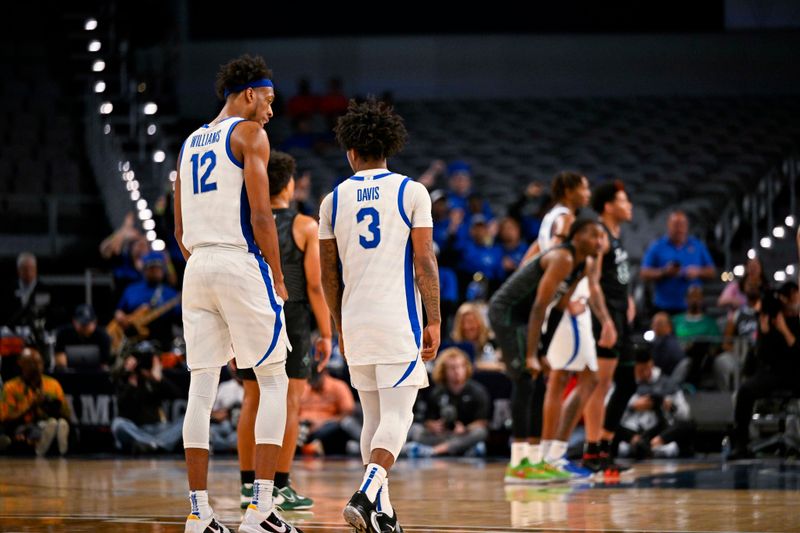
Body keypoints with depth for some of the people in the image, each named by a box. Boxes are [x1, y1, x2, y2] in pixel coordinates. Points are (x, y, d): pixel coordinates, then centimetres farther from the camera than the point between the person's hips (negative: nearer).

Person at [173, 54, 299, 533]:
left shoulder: (191, 143, 20)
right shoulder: (250, 134, -3)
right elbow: (261, 215, -11)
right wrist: (278, 278, -4)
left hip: (197, 266, 7)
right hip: (242, 263, -7)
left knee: (202, 390, 5)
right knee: (274, 382, 1)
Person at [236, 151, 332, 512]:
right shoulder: (305, 227, -5)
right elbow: (314, 286, -8)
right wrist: (326, 334, -2)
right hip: (293, 321, -3)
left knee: (252, 402, 8)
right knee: (289, 403, 0)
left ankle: (248, 486, 9)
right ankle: (280, 488, -1)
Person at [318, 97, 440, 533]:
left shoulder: (334, 200, 7)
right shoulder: (411, 192, -1)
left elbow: (329, 275, 11)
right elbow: (424, 263, -5)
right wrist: (434, 321, -1)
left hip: (356, 321, 4)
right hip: (399, 318, -4)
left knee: (373, 417, 13)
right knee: (396, 416, -6)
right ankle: (366, 495, -25)